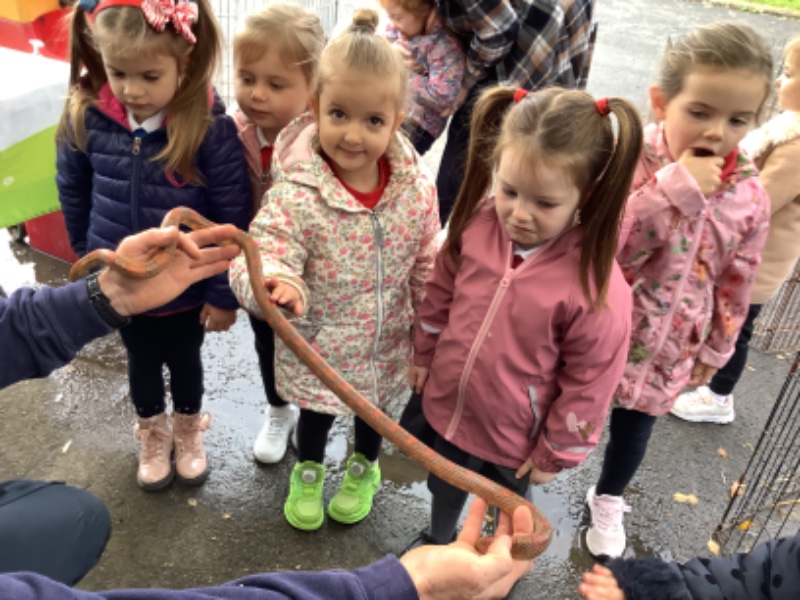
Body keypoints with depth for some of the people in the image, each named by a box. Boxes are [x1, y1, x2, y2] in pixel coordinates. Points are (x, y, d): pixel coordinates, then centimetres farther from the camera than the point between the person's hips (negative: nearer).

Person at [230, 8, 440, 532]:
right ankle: (308, 471, 58)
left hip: (387, 346, 3)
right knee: (316, 413, 25)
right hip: (317, 348, -2)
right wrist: (272, 283, -56)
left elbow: (429, 266, -4)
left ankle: (364, 468, 61)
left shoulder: (416, 187, -16)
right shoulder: (296, 193, -28)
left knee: (376, 410, 28)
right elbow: (263, 256, -32)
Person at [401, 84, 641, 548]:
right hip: (443, 406, 4)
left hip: (514, 437, -4)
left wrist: (556, 453, -9)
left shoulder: (596, 285, -30)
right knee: (443, 488, 32)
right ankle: (437, 539, 64)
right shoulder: (475, 223, -17)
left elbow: (589, 382, -18)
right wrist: (425, 355, 10)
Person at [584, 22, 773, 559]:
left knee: (634, 425, 23)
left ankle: (607, 500, 52)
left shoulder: (749, 196, -10)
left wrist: (713, 354, 9)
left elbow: (735, 286, 1)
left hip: (668, 345, 3)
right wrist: (672, 192, -37)